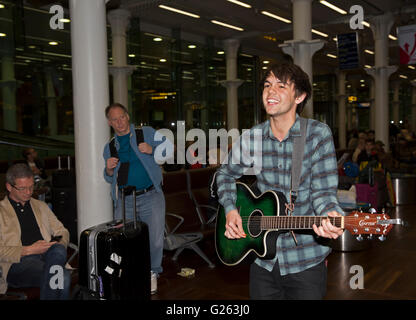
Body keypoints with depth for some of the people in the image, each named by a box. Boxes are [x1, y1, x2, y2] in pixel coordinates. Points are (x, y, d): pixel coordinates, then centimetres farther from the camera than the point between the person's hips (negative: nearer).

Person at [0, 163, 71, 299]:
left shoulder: (41, 206, 26)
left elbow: (62, 232, 25)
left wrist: (59, 245, 1)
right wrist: (28, 250, -12)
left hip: (47, 256, 5)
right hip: (17, 264, -5)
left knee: (58, 251, -36)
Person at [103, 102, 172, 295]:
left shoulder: (147, 133, 7)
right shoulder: (109, 147, 15)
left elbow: (169, 148, 6)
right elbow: (110, 179, 20)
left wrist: (152, 150, -12)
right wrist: (109, 169, -3)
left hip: (151, 196, -2)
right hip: (124, 201, 3)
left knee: (155, 239, -4)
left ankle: (152, 272, 19)